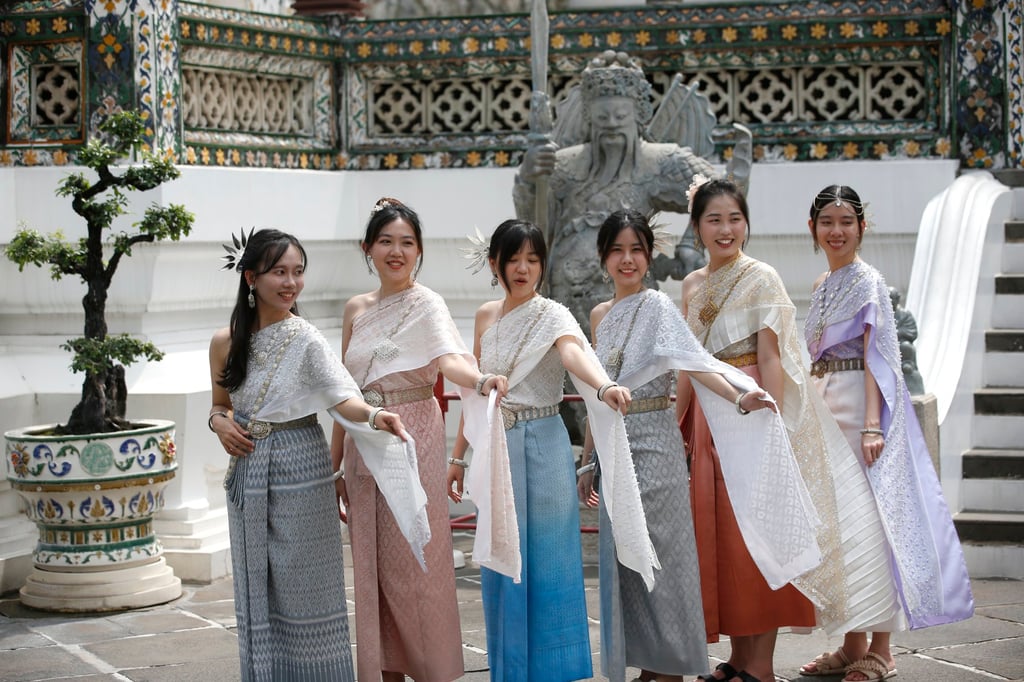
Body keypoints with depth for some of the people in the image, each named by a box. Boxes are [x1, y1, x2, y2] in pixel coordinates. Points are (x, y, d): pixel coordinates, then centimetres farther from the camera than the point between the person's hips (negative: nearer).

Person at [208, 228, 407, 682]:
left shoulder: (306, 339, -9)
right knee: (258, 589, 10)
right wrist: (220, 421, -4)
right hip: (247, 470, 4)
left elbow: (342, 397, -20)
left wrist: (373, 416, -41)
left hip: (298, 470, -4)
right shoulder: (226, 342, 4)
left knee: (301, 587, -1)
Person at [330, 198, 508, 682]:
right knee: (372, 566, 7)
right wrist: (334, 461, 13)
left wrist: (480, 381, -46)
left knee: (412, 565, -3)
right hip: (363, 445, 5)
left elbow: (449, 358, -25)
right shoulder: (357, 309, 11)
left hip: (412, 443, -5)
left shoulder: (426, 305, -6)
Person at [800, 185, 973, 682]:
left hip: (858, 407, -8)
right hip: (825, 409, 8)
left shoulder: (867, 282, -7)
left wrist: (871, 425, -24)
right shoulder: (824, 286, 16)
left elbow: (874, 357, -15)